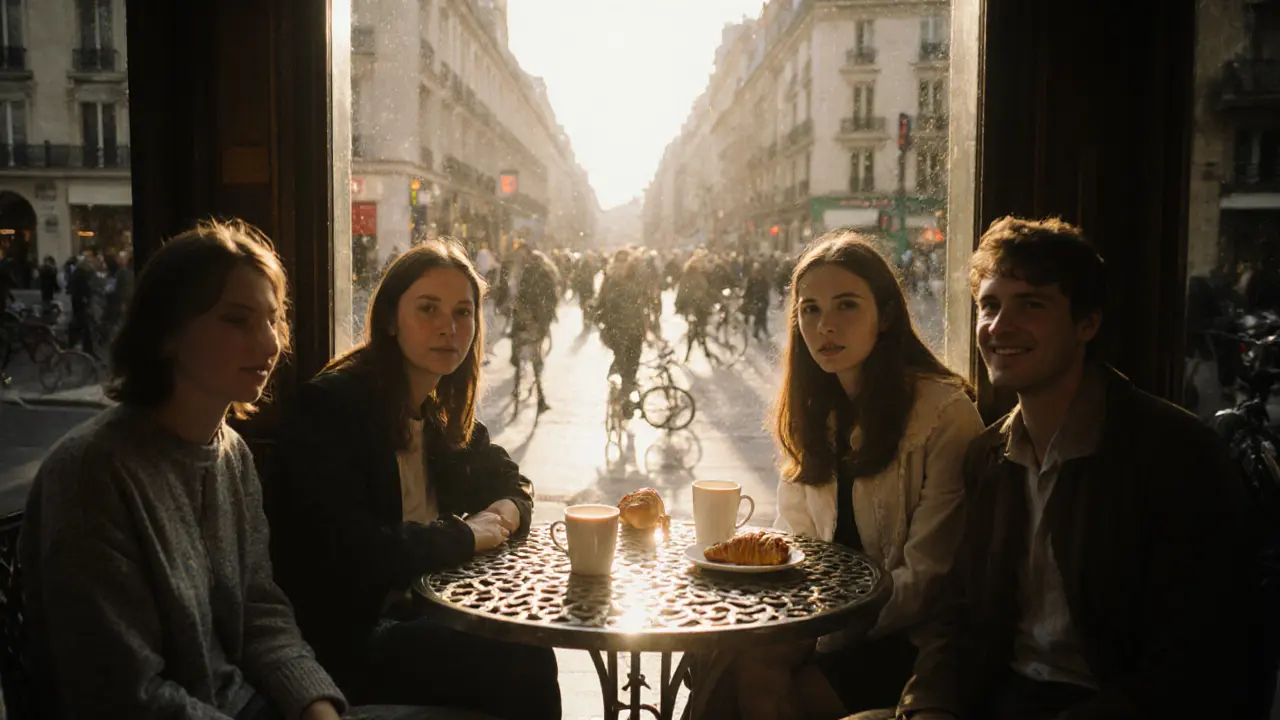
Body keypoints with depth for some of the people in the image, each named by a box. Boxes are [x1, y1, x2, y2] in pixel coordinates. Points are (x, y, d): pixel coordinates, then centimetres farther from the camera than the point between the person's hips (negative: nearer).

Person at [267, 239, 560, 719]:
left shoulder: (442, 410, 7)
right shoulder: (330, 406, -18)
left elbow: (510, 483, 18)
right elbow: (348, 554, -28)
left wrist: (502, 515, -7)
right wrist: (467, 535, -15)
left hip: (413, 610, 7)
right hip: (343, 633, -7)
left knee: (528, 655, -14)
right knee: (518, 668, -20)